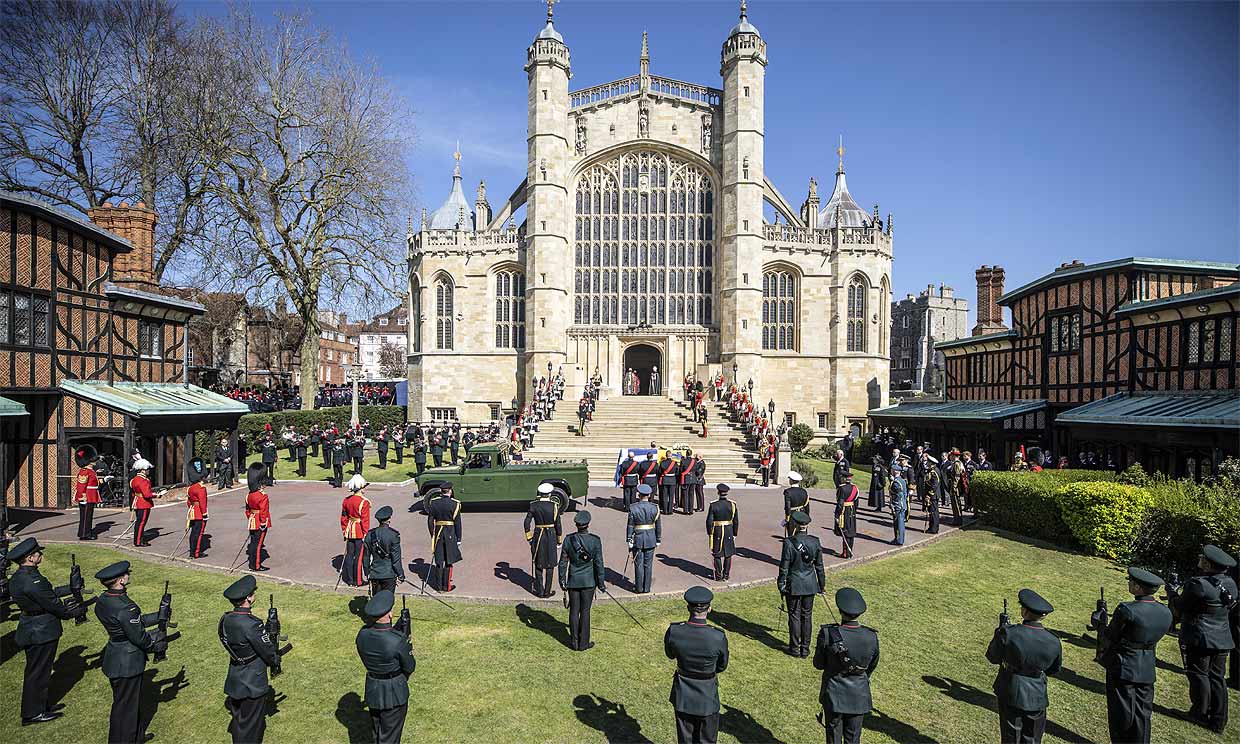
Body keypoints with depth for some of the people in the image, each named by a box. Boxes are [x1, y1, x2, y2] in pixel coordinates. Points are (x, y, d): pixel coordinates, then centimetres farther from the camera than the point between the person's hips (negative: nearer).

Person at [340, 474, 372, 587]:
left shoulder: (346, 500, 4)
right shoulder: (364, 502, -18)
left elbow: (343, 518, 11)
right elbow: (365, 521, -16)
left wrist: (344, 531, 20)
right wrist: (366, 535, -9)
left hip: (350, 531, 7)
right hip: (360, 533, -6)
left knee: (349, 555, 13)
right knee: (359, 556, 3)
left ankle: (349, 579, 22)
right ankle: (358, 581, 11)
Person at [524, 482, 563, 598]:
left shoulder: (534, 505, -7)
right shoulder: (554, 507, -10)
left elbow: (527, 523, -7)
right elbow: (558, 525, -6)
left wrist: (528, 537, 5)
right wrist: (559, 540, 6)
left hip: (538, 536, 1)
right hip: (551, 537, -1)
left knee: (538, 564, 15)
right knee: (549, 566, 12)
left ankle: (539, 590, 21)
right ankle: (547, 591, 16)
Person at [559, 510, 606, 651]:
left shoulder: (569, 540, -8)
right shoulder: (595, 541, -13)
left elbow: (563, 562, -1)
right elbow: (599, 564, -8)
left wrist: (562, 581, 10)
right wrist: (601, 583, 2)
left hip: (573, 581, 2)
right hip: (588, 581, -2)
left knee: (574, 611, 12)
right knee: (585, 611, 8)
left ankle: (574, 642, 20)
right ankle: (583, 643, 15)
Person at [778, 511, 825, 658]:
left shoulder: (789, 542, -16)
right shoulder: (815, 542, -4)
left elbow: (784, 567, -12)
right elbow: (819, 566, 4)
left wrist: (781, 585, -1)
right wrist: (821, 584, 16)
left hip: (793, 585, -4)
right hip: (810, 584, 4)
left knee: (794, 616, 7)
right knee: (807, 615, 13)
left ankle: (795, 648, 16)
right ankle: (805, 649, 21)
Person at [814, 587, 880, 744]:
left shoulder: (828, 634, -25)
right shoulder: (871, 637, -17)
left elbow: (818, 664, -10)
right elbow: (872, 667, 2)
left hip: (834, 694, -2)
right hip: (859, 695, 2)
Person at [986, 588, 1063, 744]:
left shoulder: (1008, 633, -24)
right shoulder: (1054, 642, -14)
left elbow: (992, 658, -7)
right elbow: (1054, 670, 4)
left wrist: (1000, 631, 5)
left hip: (1010, 695, -2)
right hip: (1036, 698, 2)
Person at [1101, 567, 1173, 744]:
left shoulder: (1127, 610, -24)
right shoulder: (1165, 612, -4)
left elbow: (1110, 638, -14)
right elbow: (1155, 637, 8)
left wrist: (1101, 628, 5)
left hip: (1122, 668, -5)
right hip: (1147, 670, 6)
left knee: (1122, 716, 9)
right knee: (1142, 714, 18)